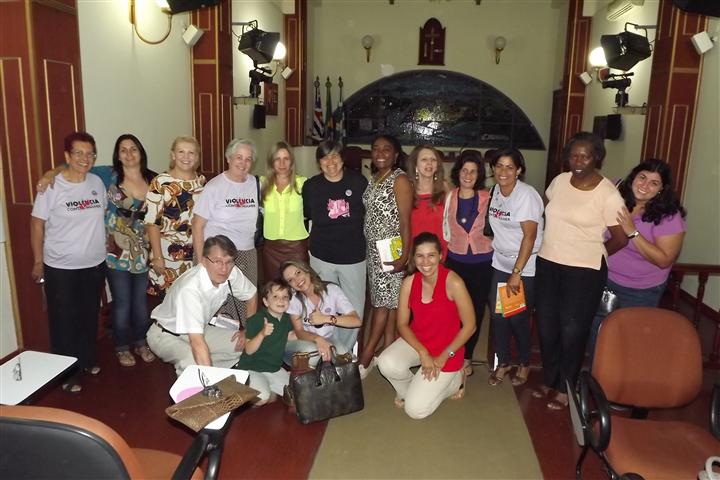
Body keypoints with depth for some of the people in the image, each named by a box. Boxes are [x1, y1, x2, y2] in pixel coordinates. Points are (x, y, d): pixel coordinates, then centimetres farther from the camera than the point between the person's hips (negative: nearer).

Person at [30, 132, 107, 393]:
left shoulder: (97, 182, 1)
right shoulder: (51, 186, -13)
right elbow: (37, 224, -8)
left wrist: (109, 243, 14)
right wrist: (38, 262, -5)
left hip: (95, 264, 5)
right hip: (61, 268, -4)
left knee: (90, 316, 18)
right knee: (64, 321, 6)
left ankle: (88, 360, 37)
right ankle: (67, 373, 21)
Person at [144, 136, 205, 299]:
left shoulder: (201, 181, 7)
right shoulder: (160, 183, -7)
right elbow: (152, 223, -9)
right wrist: (157, 257, -13)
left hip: (197, 254, 4)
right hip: (169, 255, -4)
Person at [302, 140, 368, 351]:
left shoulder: (358, 181, -4)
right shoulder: (311, 186, -1)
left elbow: (368, 212, 8)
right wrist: (324, 234, 4)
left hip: (353, 256, 0)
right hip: (322, 257, 1)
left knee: (354, 310, 5)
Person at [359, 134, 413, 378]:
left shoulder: (400, 179, -9)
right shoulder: (374, 179, 14)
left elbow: (405, 221, -14)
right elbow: (370, 215, 14)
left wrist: (404, 256, -19)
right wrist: (367, 246, 9)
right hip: (373, 249, 8)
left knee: (385, 303, -1)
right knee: (385, 302, 12)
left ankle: (365, 357, 5)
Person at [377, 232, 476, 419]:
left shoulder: (453, 282, -23)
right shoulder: (409, 282, -10)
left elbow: (469, 325, -15)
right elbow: (402, 324, -4)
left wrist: (444, 357, -15)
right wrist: (423, 353, -17)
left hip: (446, 350, -4)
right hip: (416, 342, 4)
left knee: (415, 410, -10)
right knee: (386, 364, -27)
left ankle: (454, 378, 17)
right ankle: (408, 389, 9)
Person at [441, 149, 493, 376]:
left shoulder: (487, 198, -6)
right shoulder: (449, 197, 0)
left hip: (482, 263, -1)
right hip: (455, 261, 1)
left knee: (476, 310, 9)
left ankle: (467, 357, 26)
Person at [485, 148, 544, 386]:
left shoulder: (526, 195, -17)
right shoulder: (496, 191, 3)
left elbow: (530, 236, -20)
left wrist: (516, 273, -21)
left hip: (525, 266, -6)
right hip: (500, 263, 6)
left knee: (518, 318, 2)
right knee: (496, 314, 5)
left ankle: (524, 364, 27)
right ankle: (503, 363, 25)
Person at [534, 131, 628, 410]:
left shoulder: (608, 193, -13)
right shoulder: (559, 181, 2)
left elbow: (620, 239, -7)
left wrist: (593, 256, 6)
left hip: (584, 272, -5)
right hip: (547, 265, 5)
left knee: (572, 330, 7)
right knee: (547, 326, 14)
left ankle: (565, 388, 27)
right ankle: (548, 380, 35)